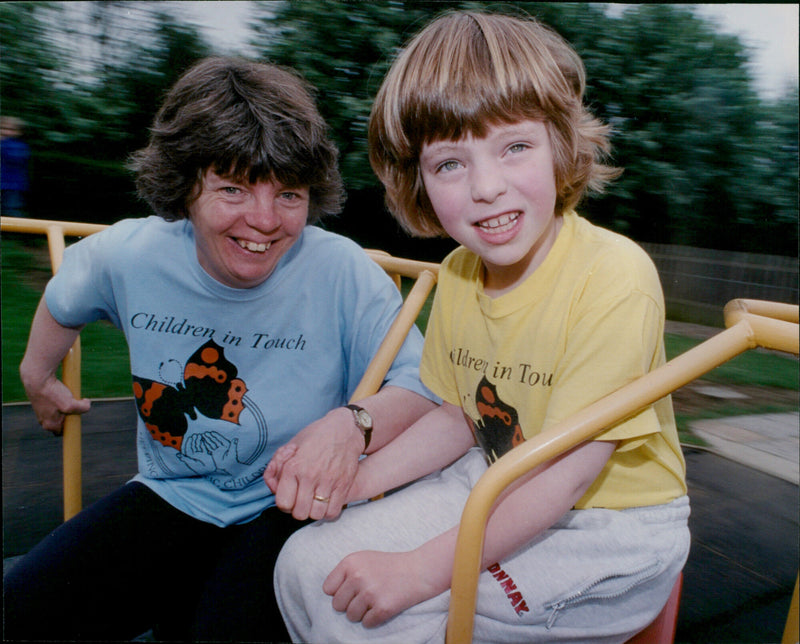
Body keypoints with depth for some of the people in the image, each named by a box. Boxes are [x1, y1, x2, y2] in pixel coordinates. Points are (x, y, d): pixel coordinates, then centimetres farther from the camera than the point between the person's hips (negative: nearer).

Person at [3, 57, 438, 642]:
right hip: (173, 495, 4)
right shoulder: (128, 255, -8)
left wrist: (354, 424, -43)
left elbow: (425, 385, -23)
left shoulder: (343, 272, -19)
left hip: (293, 509, -3)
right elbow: (64, 299, 16)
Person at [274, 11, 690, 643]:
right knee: (305, 564, -3)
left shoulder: (614, 276, -25)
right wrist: (358, 479, -6)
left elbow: (567, 472, -25)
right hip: (499, 494, 6)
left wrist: (419, 570, -26)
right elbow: (460, 416, 6)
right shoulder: (457, 274, -3)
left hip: (613, 528, -5)